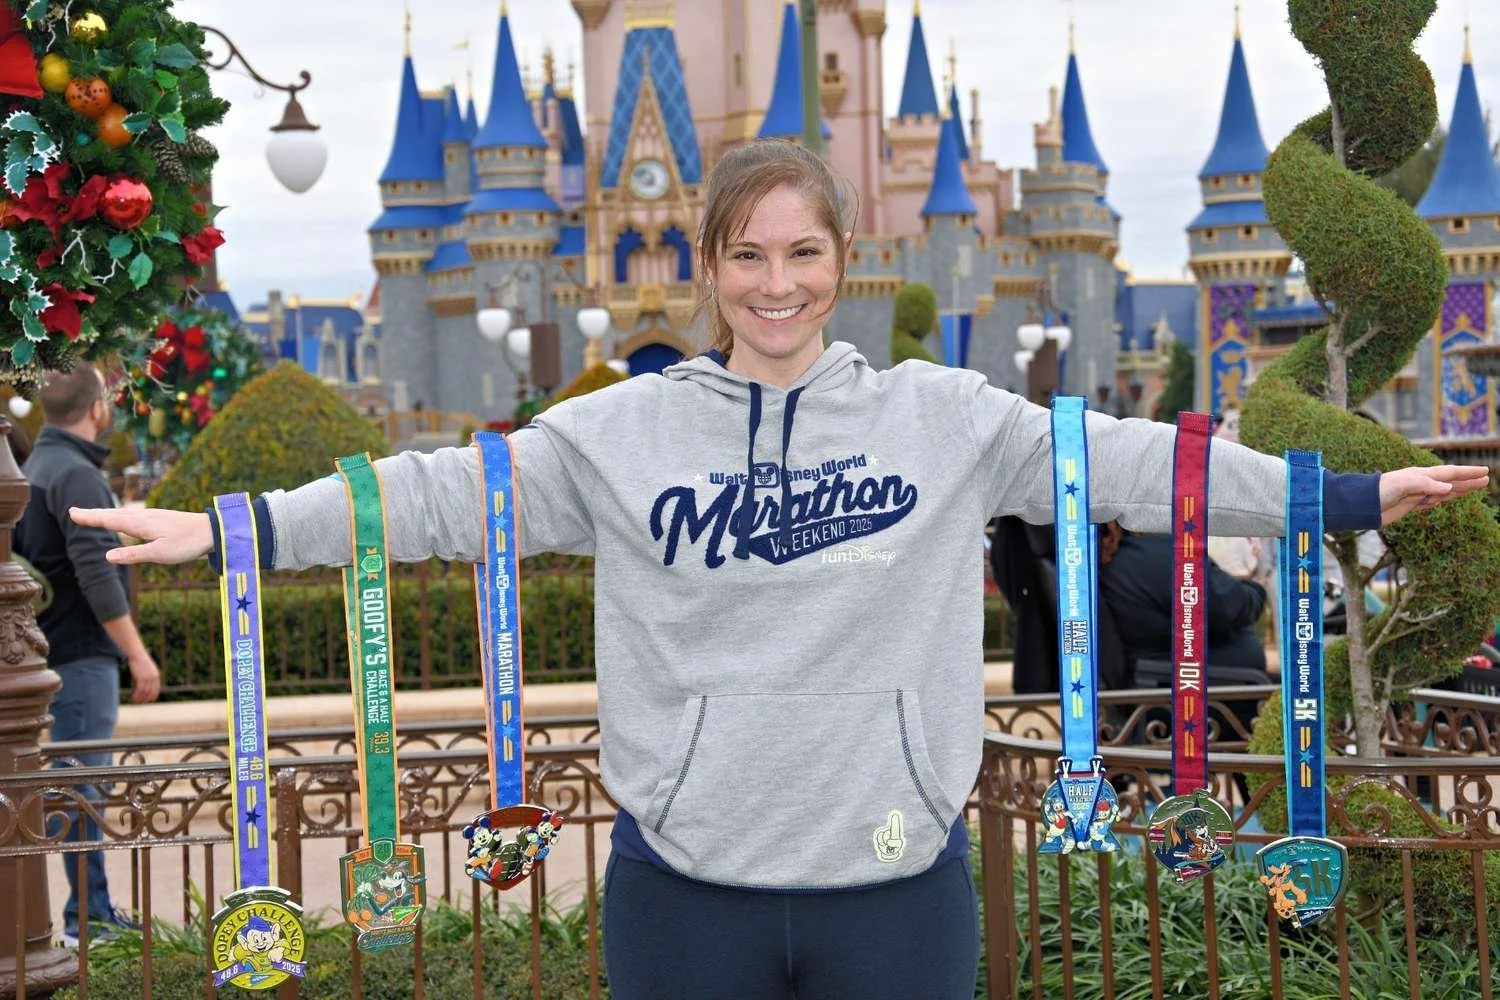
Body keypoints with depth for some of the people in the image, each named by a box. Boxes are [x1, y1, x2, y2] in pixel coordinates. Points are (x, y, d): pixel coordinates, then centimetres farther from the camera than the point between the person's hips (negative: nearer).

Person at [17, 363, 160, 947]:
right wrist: (138, 654, -19)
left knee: (81, 783, 14)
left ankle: (95, 914, 19)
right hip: (81, 655, -10)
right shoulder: (76, 475, -16)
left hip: (57, 652, 10)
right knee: (83, 785, -6)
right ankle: (88, 921, -2)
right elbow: (97, 575, -23)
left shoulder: (36, 469, 15)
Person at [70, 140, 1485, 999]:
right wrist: (228, 528, -6)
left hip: (897, 879, 0)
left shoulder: (942, 416, 2)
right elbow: (446, 493, 0)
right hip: (685, 884, 0)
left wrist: (1354, 491, -2)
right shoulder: (622, 431, 1)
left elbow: (1127, 463, 1)